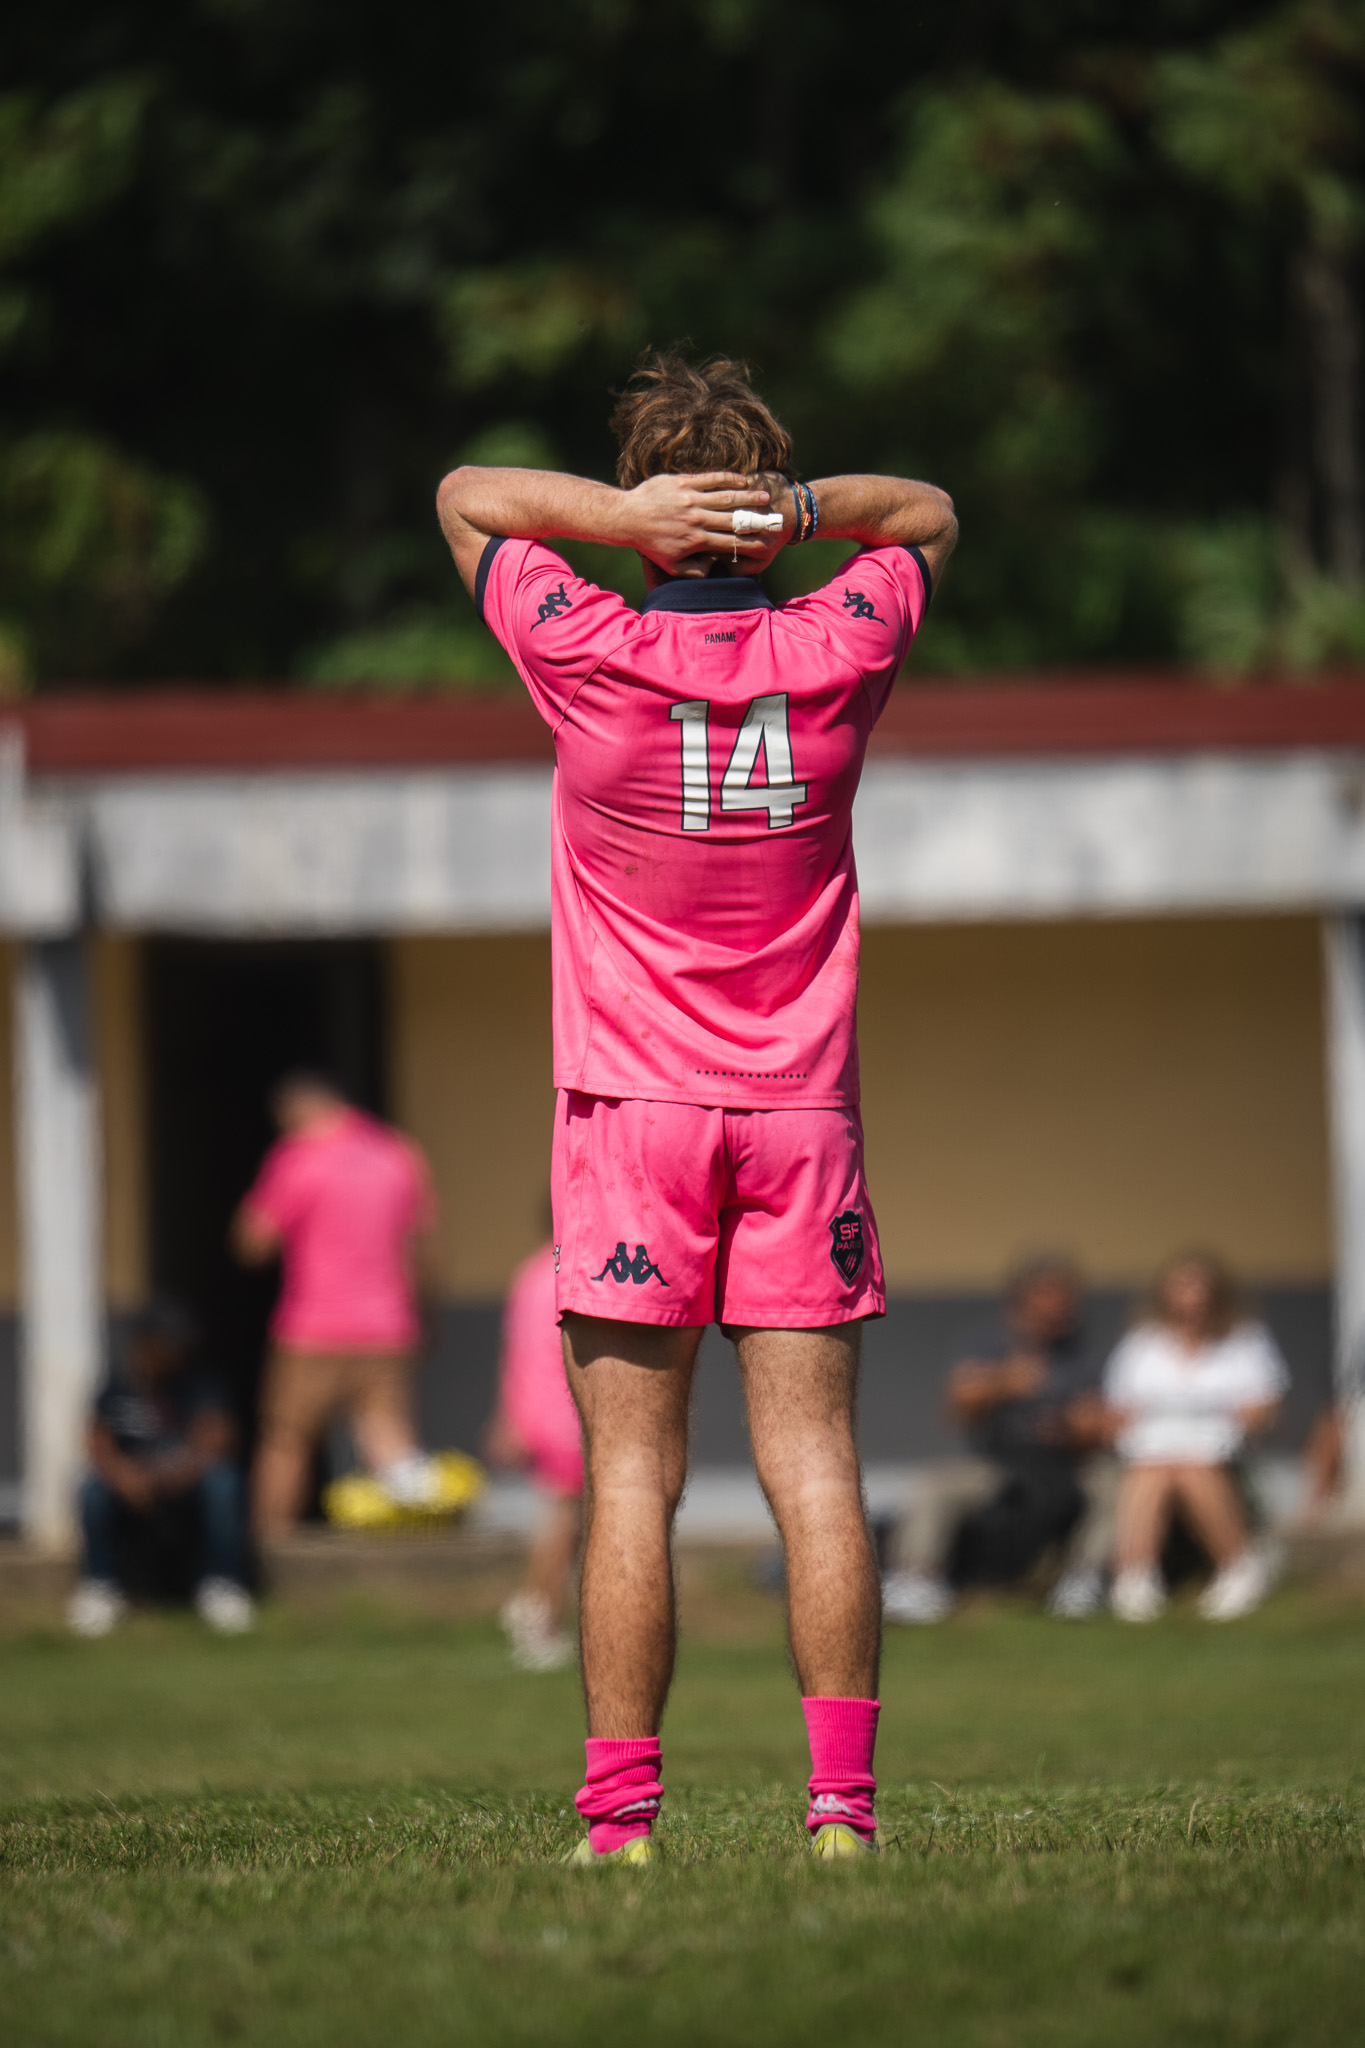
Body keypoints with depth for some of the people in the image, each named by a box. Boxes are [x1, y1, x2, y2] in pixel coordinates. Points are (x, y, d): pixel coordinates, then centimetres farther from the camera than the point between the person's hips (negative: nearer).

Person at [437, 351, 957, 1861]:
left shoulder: (589, 655, -8)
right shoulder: (838, 653, -2)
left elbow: (462, 496, 8)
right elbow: (930, 517, 19)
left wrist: (633, 517, -9)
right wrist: (793, 513, -2)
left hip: (633, 1112, -2)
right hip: (801, 1112, 2)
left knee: (632, 1480, -2)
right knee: (815, 1469, 1)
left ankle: (620, 1815, -4)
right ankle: (842, 1801, -5)